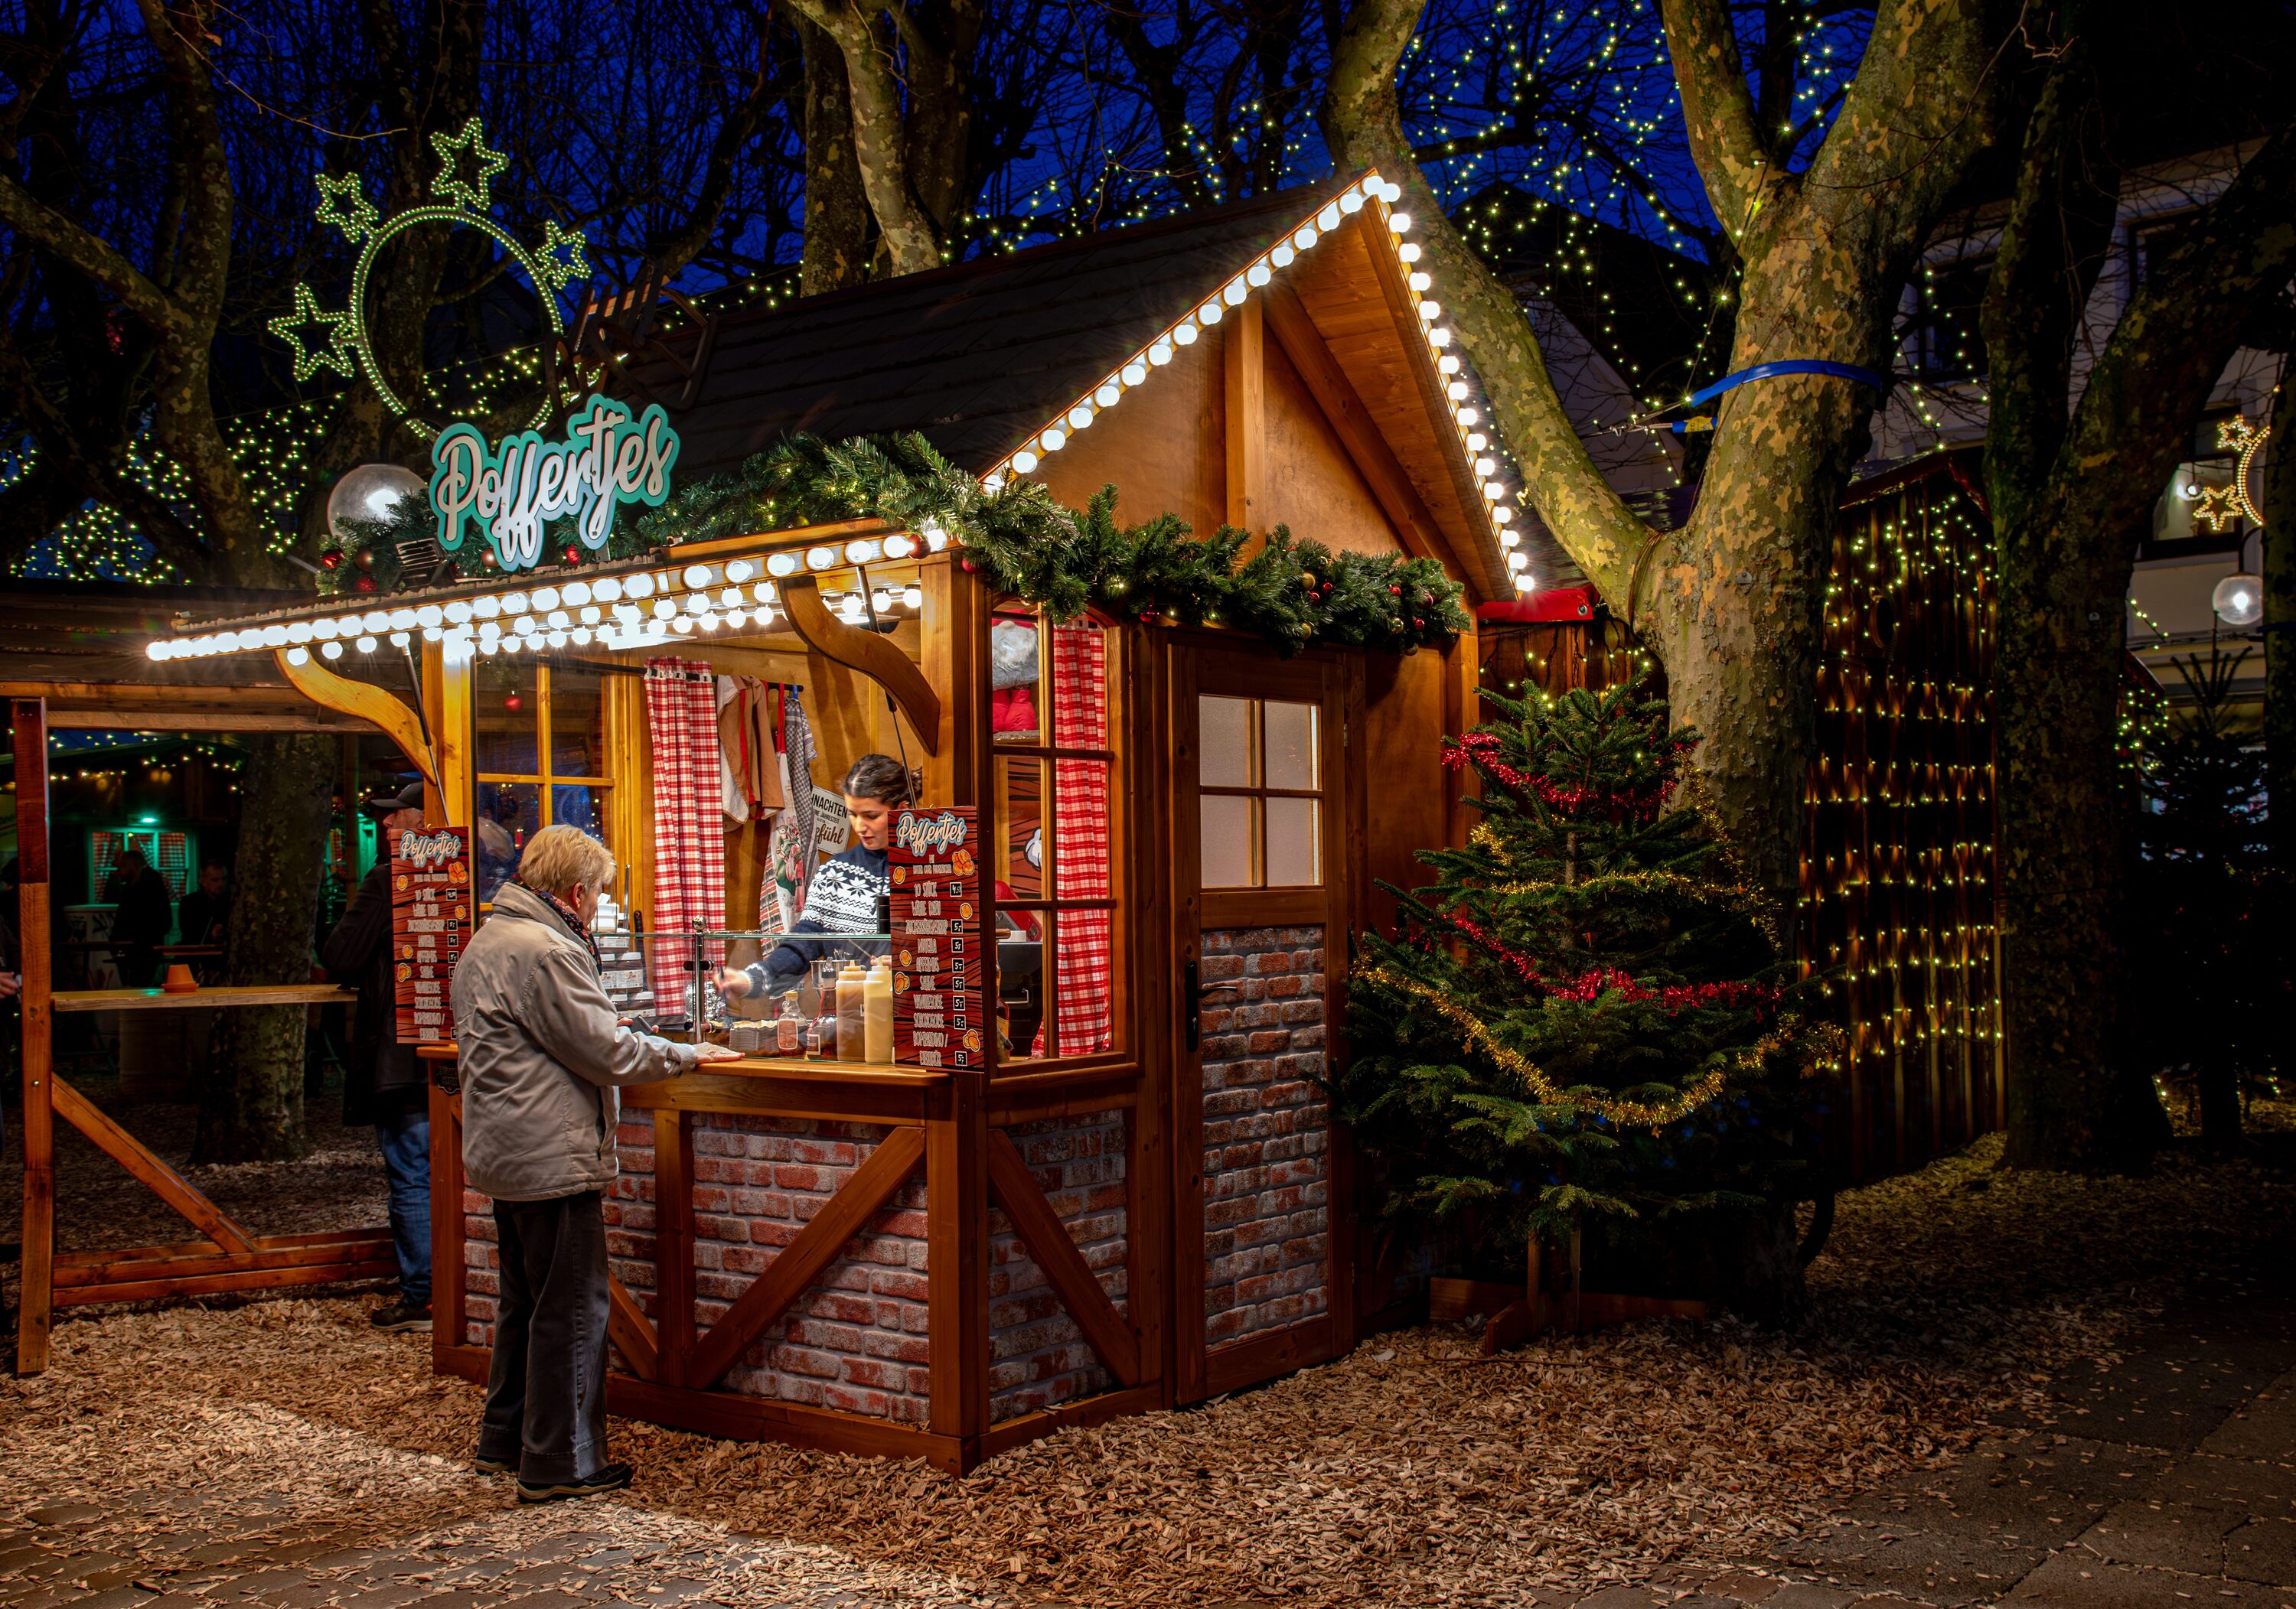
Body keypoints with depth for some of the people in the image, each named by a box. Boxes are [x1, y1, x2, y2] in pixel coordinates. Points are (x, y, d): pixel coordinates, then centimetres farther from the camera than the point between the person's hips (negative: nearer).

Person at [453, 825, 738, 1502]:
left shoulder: (486, 944, 14)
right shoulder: (545, 952, -20)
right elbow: (606, 1053, -19)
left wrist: (604, 1028, 24)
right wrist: (687, 1054, -7)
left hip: (506, 1156, 11)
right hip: (553, 1159, -11)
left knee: (526, 1301, 21)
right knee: (572, 1309, -1)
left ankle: (504, 1440, 30)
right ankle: (560, 1462, 6)